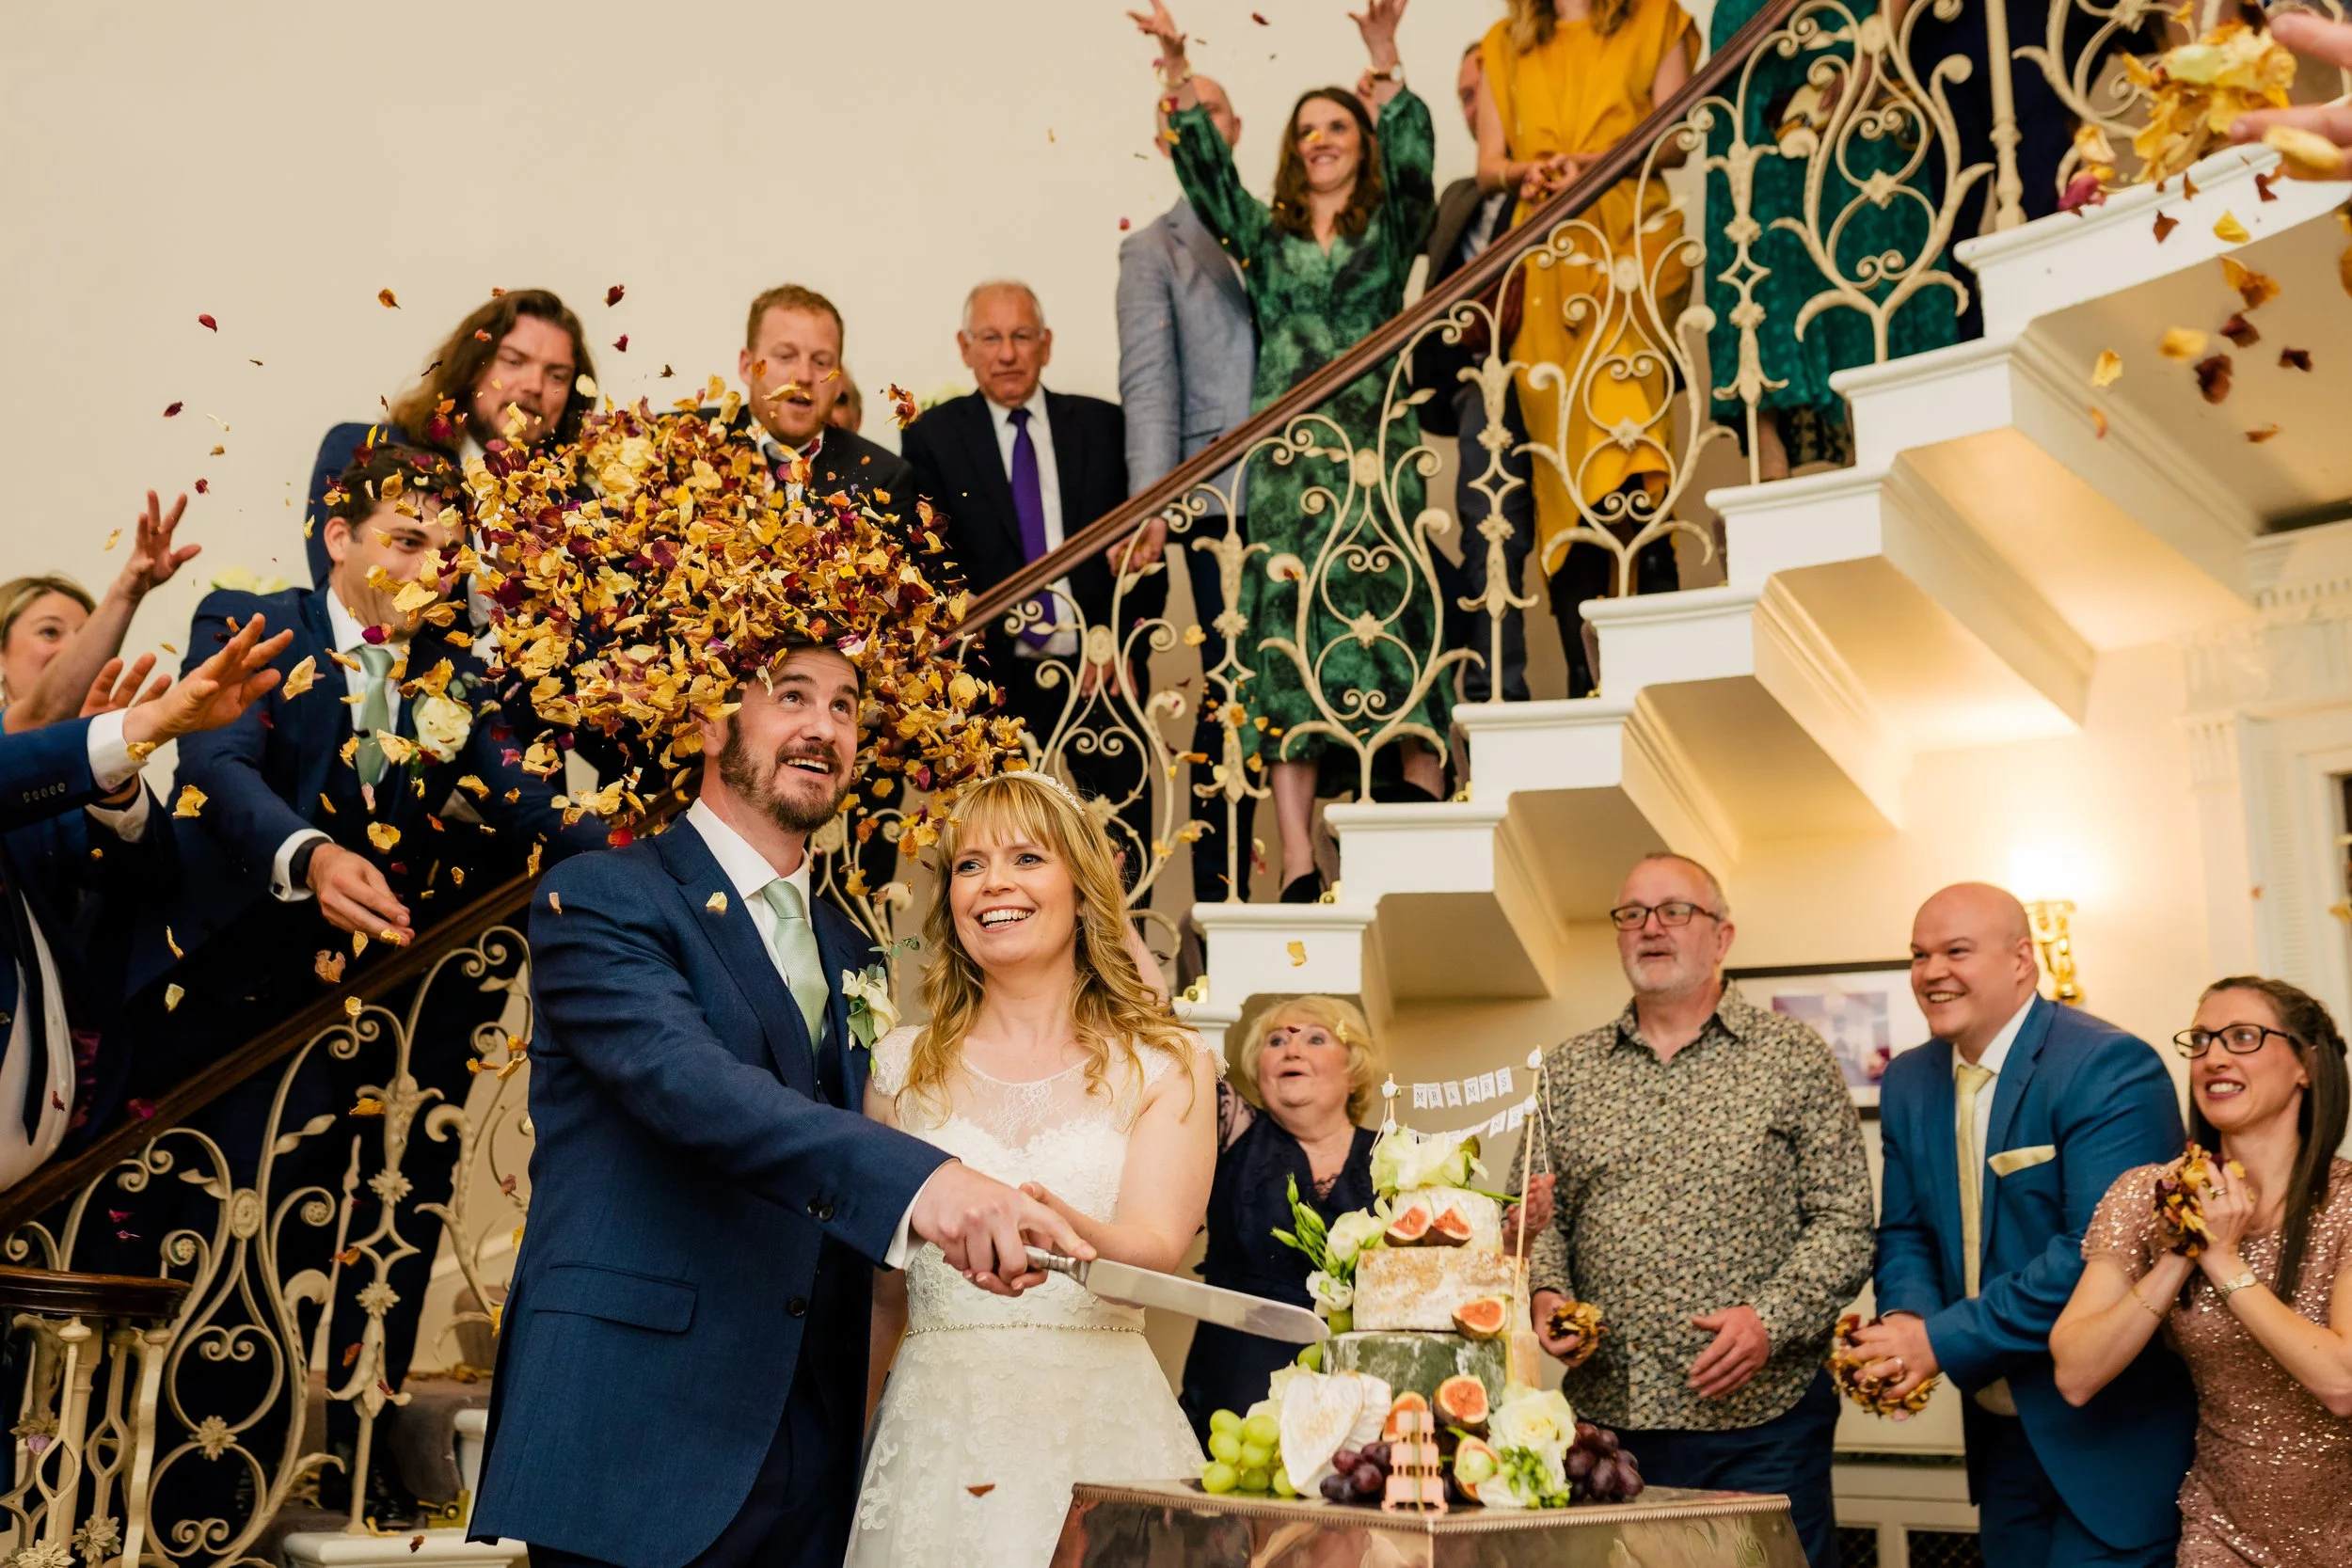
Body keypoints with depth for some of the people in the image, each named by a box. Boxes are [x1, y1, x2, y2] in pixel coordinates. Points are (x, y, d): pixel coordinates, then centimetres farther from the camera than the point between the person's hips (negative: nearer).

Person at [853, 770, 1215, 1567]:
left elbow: (1156, 1250, -13)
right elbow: (881, 1292, 11)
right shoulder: (902, 1066, 6)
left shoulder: (1168, 1064, 2)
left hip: (1104, 1431, -1)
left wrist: (1064, 1228, -33)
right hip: (937, 1433, 1)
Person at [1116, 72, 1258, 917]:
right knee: (1231, 687, -5)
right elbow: (1148, 383, -3)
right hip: (1221, 493, -3)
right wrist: (1151, 502, -13)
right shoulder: (1153, 249, 8)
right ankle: (1216, 897, 5)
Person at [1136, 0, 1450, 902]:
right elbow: (1208, 174, 4)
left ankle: (1426, 795, -12)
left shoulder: (1392, 227, 13)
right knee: (1287, 629, -8)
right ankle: (1297, 865, -12)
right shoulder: (1266, 235, 18)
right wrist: (1180, 79, -9)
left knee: (1387, 610, -15)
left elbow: (1412, 156, -5)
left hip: (1375, 440, -1)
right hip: (1284, 448, 1)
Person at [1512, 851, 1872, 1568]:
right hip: (1606, 1414, 3)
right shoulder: (1565, 1073, 10)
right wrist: (1544, 1294, -6)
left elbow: (1844, 1223, -2)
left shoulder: (1794, 1059, 1)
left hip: (1762, 1414, -2)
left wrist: (1771, 1319, -15)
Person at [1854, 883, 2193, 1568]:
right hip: (2001, 1430, 7)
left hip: (2112, 1434, -7)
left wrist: (1944, 1341, -25)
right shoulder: (1909, 1081, 6)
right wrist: (1907, 1319, -14)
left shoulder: (2112, 1068, -18)